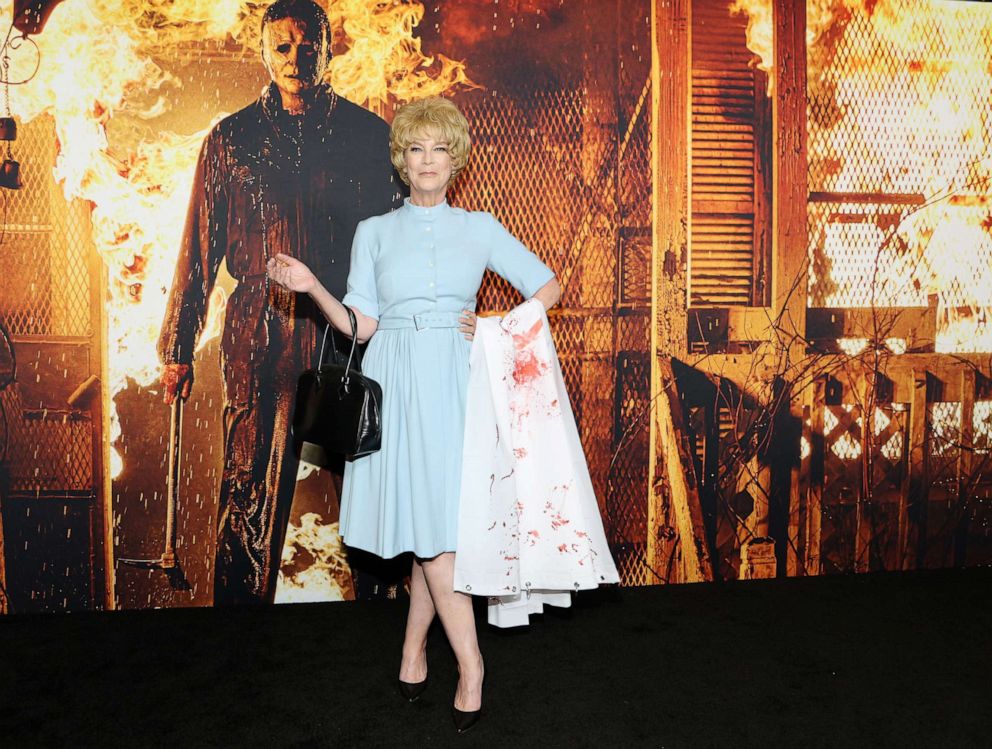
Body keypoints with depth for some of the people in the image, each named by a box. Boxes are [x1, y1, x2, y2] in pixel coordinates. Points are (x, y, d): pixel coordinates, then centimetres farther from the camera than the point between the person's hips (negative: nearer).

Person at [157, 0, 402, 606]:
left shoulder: (369, 135, 7)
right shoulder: (231, 140, 8)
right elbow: (200, 250, 9)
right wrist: (179, 348, 6)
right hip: (259, 339, 0)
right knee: (251, 494, 5)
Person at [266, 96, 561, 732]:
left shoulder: (480, 228, 11)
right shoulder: (374, 232, 12)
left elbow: (548, 287, 11)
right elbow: (362, 326, 6)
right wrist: (312, 287, -7)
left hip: (455, 384, 0)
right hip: (398, 386, 0)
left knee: (438, 520, 0)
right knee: (429, 521, -4)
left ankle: (415, 651, 18)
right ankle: (470, 665, 5)